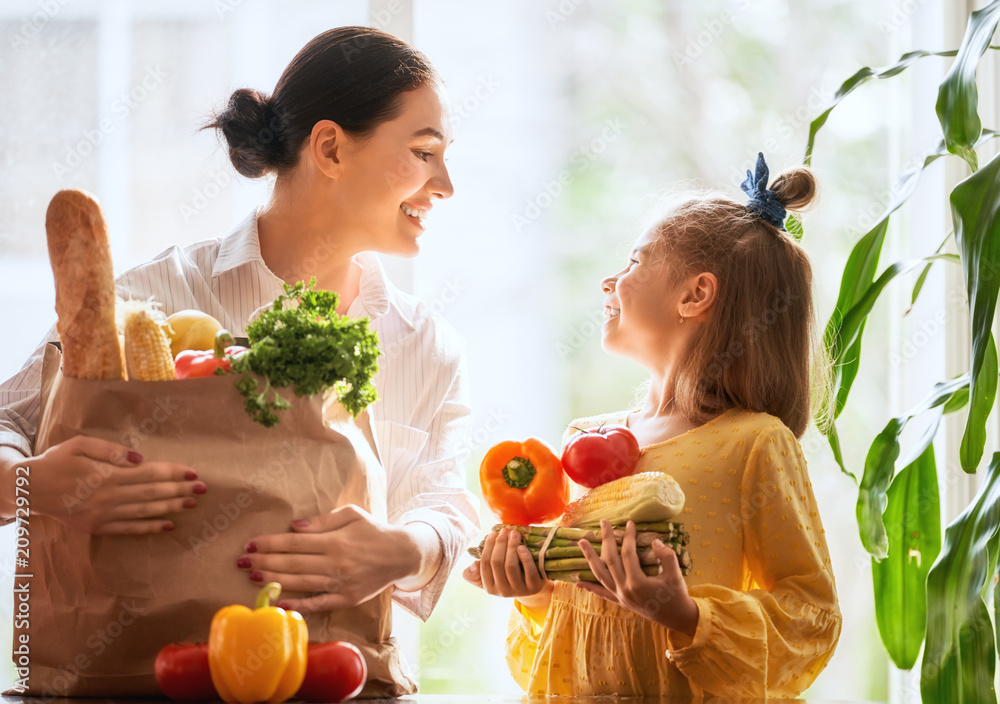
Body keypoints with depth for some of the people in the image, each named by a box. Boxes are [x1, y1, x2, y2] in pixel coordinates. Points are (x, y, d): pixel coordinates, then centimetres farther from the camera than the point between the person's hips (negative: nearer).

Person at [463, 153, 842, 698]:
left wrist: (686, 618, -13)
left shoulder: (756, 446, -3)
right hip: (571, 693, 4)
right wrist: (536, 591, 2)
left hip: (690, 696, -4)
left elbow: (811, 613, -2)